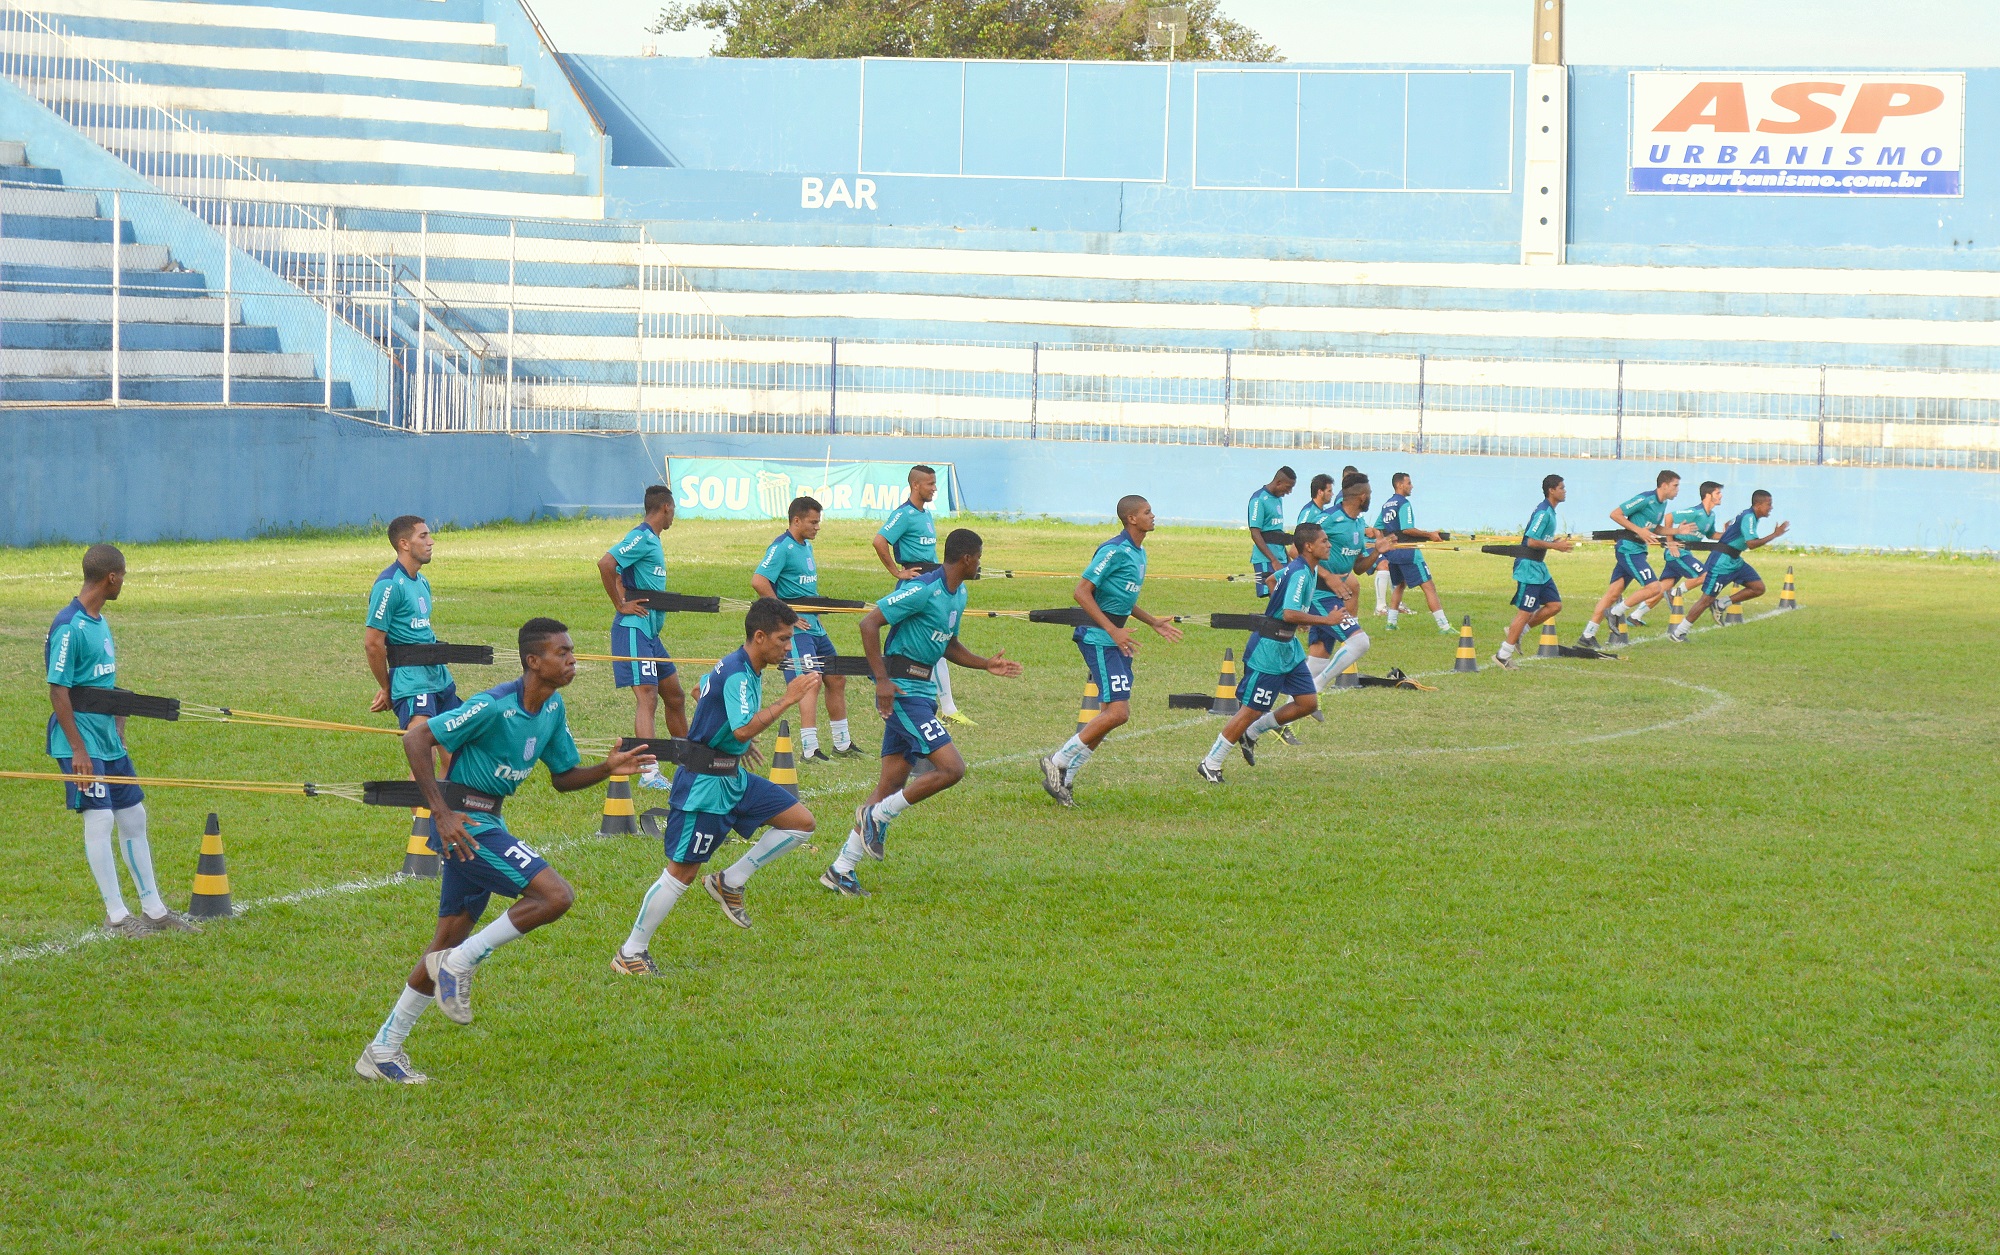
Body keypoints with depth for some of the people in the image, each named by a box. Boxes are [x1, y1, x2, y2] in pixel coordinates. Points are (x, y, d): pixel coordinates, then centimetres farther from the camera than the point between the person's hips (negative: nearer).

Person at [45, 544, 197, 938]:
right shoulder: (69, 627, -17)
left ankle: (153, 909, 22)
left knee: (133, 816, 13)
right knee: (100, 818, -8)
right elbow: (58, 690, -18)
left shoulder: (99, 622, 11)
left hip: (108, 739, 9)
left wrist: (119, 735, 17)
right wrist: (78, 749, -20)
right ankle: (116, 915, -2)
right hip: (82, 741, -9)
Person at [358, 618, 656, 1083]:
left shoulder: (553, 709, 7)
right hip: (465, 822, -9)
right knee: (556, 895, -19)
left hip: (486, 823, 9)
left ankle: (383, 1051, 20)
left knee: (448, 945, 13)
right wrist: (442, 814, -22)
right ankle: (460, 964, -6)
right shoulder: (495, 707, -20)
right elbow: (416, 740, -19)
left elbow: (564, 778, 17)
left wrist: (609, 769, -3)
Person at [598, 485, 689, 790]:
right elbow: (606, 564, -25)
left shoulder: (652, 541, 17)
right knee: (647, 697, -16)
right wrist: (621, 605, -17)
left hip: (651, 632, 10)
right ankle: (649, 772, -21)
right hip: (634, 629, -10)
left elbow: (620, 576, 24)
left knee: (675, 696, 17)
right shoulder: (641, 538, -13)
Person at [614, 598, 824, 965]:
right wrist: (787, 699, -31)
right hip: (705, 784, -10)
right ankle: (630, 954, 5)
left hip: (732, 777, 10)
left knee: (801, 822, 5)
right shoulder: (737, 675, -22)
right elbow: (744, 729, -35)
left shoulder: (737, 667, 8)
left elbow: (700, 692, 26)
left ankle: (730, 883, 11)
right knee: (682, 872, -5)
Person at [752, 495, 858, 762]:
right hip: (796, 628, -10)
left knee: (836, 679, 14)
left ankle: (843, 745, 25)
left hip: (814, 625, 10)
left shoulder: (806, 546, 16)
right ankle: (809, 750, -18)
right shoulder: (782, 547, -13)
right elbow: (758, 581, -24)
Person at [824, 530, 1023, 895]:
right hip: (903, 690, -10)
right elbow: (869, 623, -18)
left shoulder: (958, 595, 14)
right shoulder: (924, 590, -16)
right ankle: (878, 815, -2)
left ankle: (842, 870, 12)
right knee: (951, 768, -15)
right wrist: (882, 680, -22)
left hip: (923, 690, 10)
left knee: (891, 788, 9)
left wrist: (986, 665, 15)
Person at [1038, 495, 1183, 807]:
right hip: (1099, 639, -10)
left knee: (1112, 714, 8)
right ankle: (1057, 763, -6)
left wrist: (1153, 623, 24)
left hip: (1117, 640, 10)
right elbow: (1081, 592, -19)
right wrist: (1113, 630, -23)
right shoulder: (1114, 551, -15)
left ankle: (1064, 780, 13)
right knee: (1117, 712, -16)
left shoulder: (1138, 553, 15)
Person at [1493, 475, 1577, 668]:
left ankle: (1516, 631, 17)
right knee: (1525, 612, -6)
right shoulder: (1543, 512, -19)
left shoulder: (1549, 512, 13)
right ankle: (1503, 655, 1)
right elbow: (1531, 541, -24)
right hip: (1529, 567, -10)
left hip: (1539, 567, 10)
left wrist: (1554, 540, 8)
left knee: (1555, 605, 8)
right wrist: (1556, 546, -17)